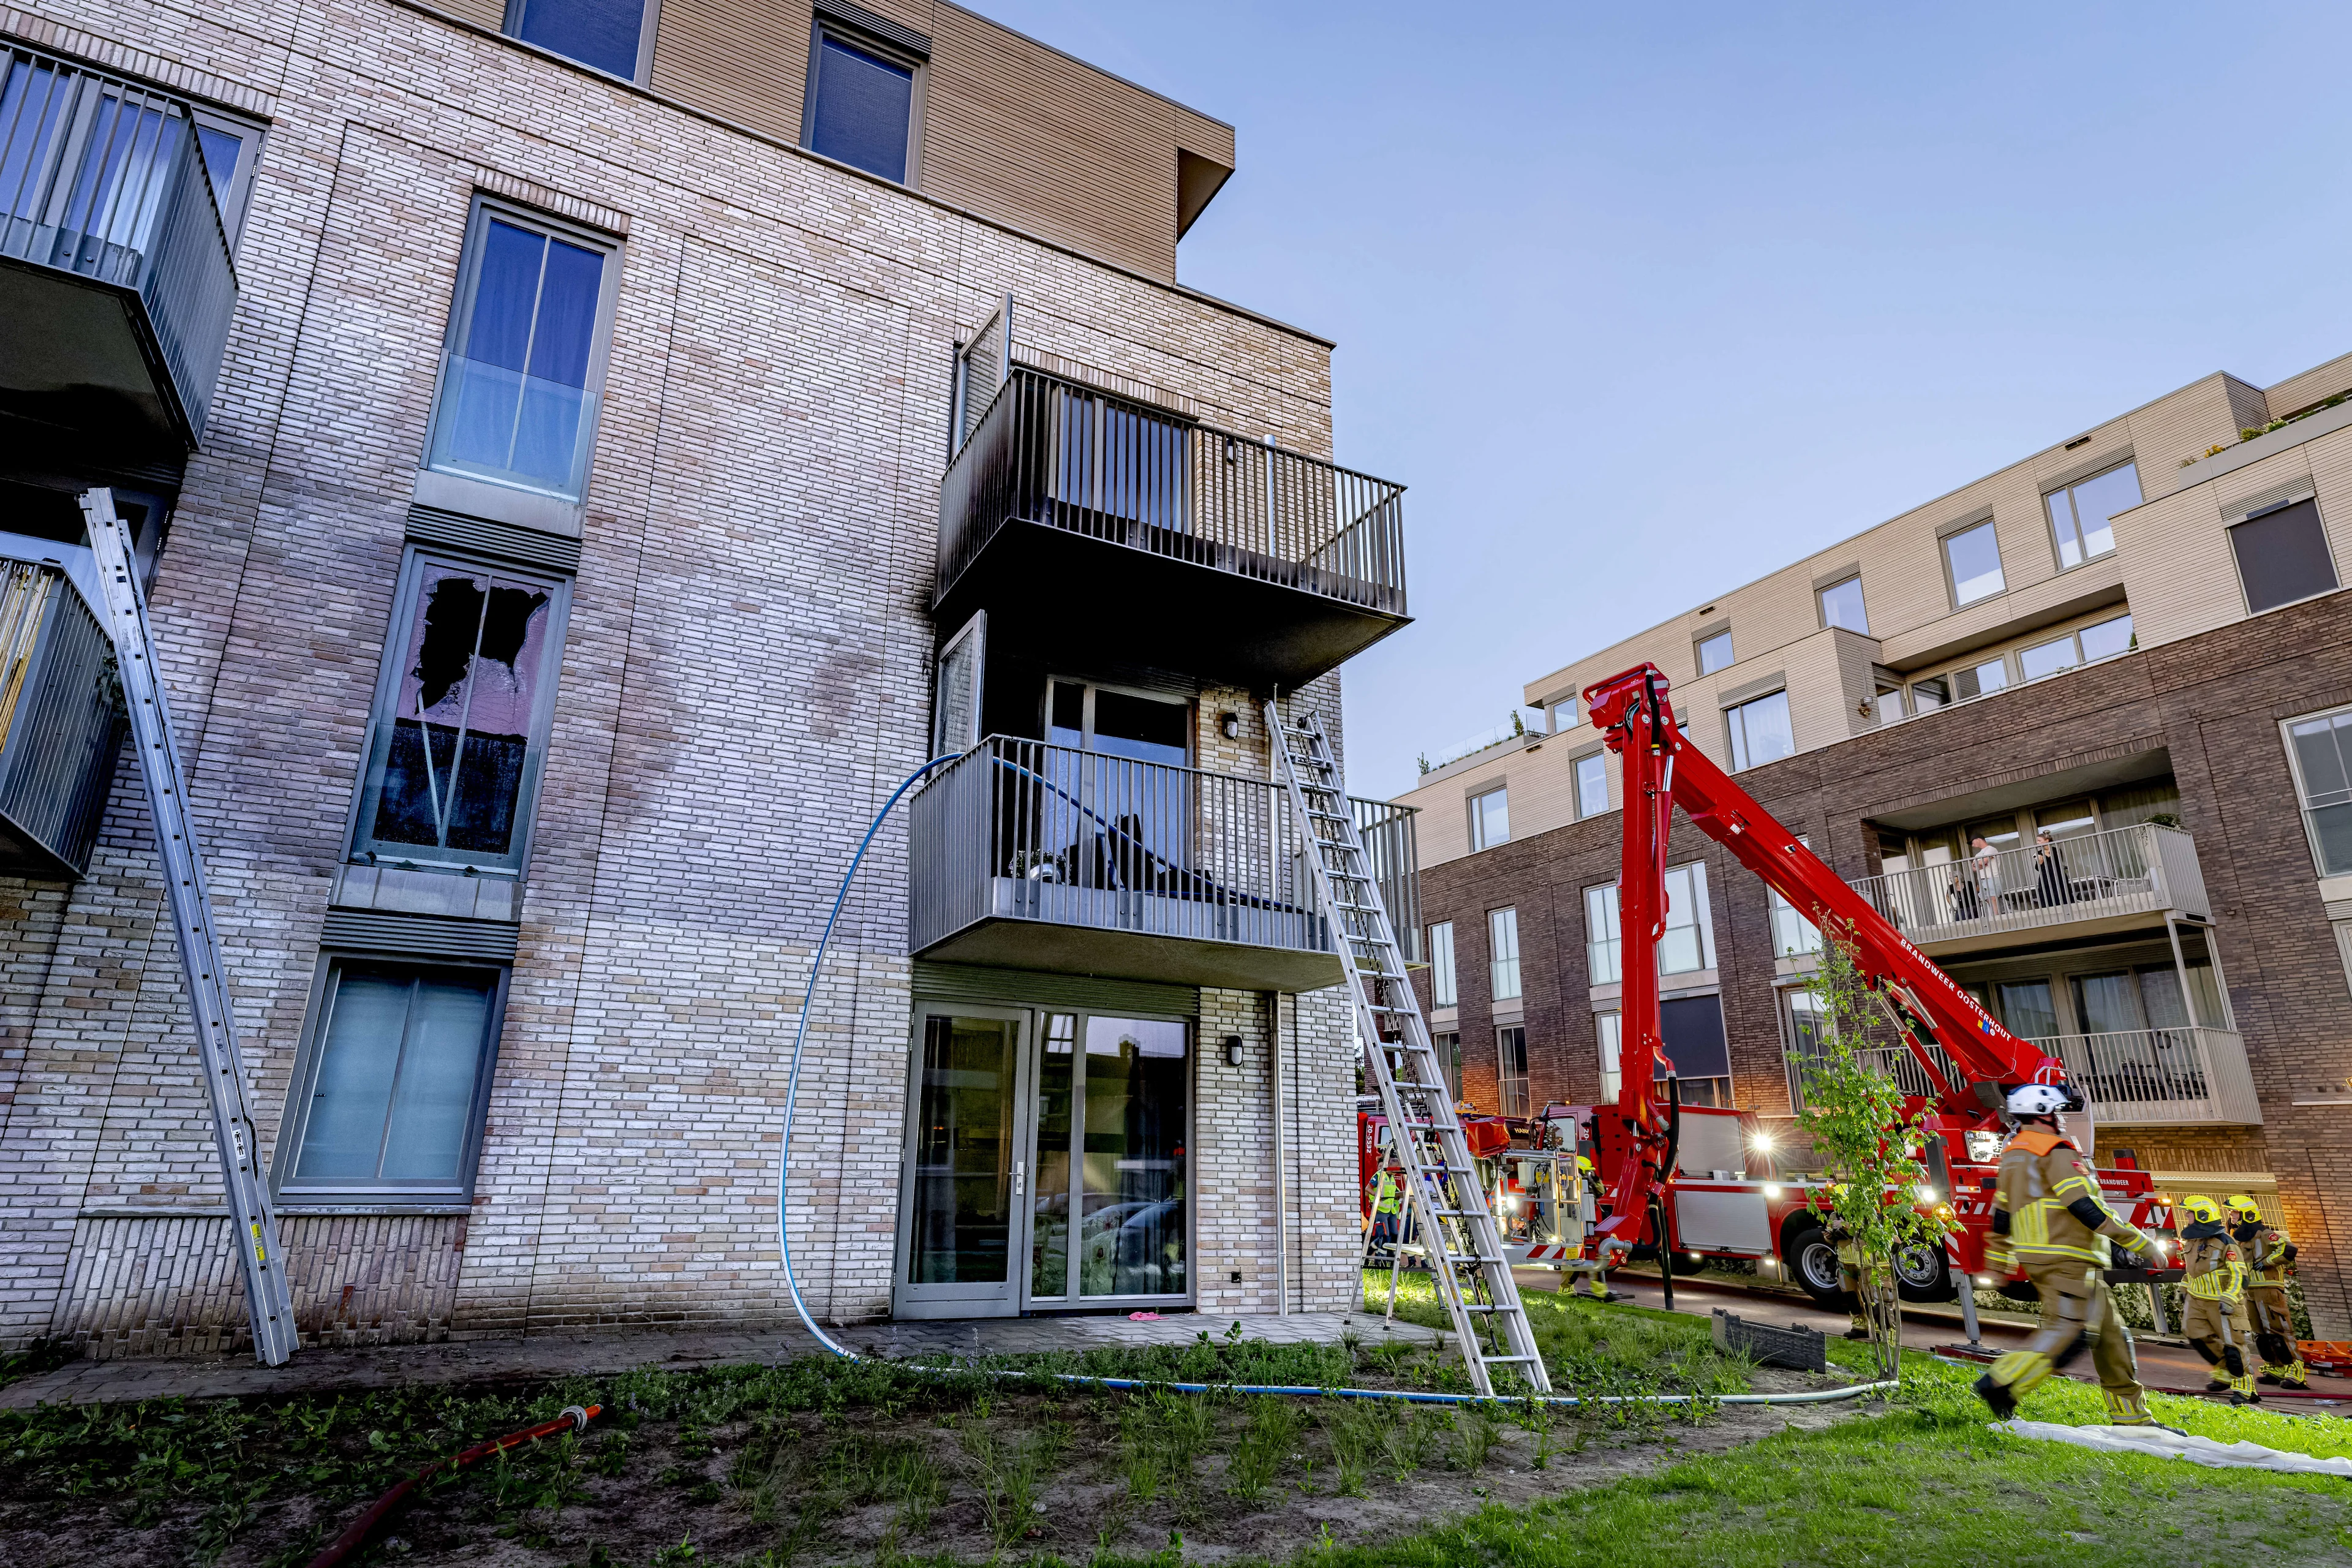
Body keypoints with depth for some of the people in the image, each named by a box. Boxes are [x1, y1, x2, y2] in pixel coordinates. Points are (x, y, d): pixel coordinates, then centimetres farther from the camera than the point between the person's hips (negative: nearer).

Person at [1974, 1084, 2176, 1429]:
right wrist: (2139, 1244, -12)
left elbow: (2001, 1216, 22)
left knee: (2109, 1333, 15)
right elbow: (2087, 1206, -17)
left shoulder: (2013, 1154, 20)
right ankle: (2001, 1383, -22)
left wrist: (1996, 1265, 27)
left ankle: (2130, 1417, 18)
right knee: (2069, 1331, -15)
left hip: (2038, 1258, 9)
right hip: (2066, 1258, -9)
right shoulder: (2056, 1151, -8)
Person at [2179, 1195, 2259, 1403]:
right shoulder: (2191, 1241, 8)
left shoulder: (2224, 1242, -16)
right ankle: (2224, 1374, 18)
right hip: (2198, 1300, 7)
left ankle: (2244, 1388, 6)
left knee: (2232, 1344, -4)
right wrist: (2186, 1290, 24)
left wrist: (2229, 1299, -25)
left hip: (2221, 1302, -7)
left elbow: (2239, 1275, -18)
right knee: (2196, 1334, 3)